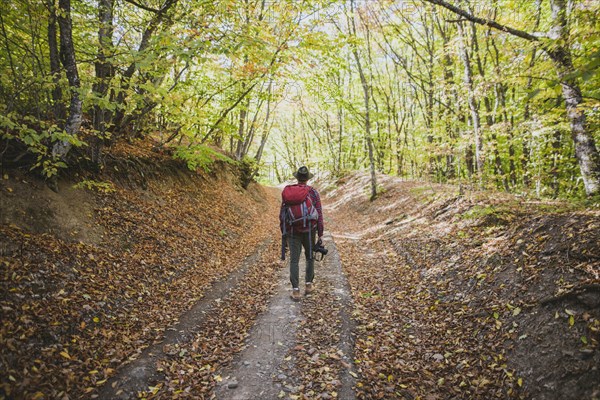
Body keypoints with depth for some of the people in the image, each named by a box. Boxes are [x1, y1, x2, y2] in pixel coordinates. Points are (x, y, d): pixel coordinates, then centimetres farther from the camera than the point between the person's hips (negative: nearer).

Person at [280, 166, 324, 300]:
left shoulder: (288, 192, -1)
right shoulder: (313, 192, -6)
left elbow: (282, 213, 0)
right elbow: (319, 215, -7)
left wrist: (283, 232, 9)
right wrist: (320, 234, -1)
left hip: (293, 232, 1)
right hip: (309, 231, 0)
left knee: (294, 261, 3)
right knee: (310, 257, 20)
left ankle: (295, 290, -3)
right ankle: (308, 285, 23)